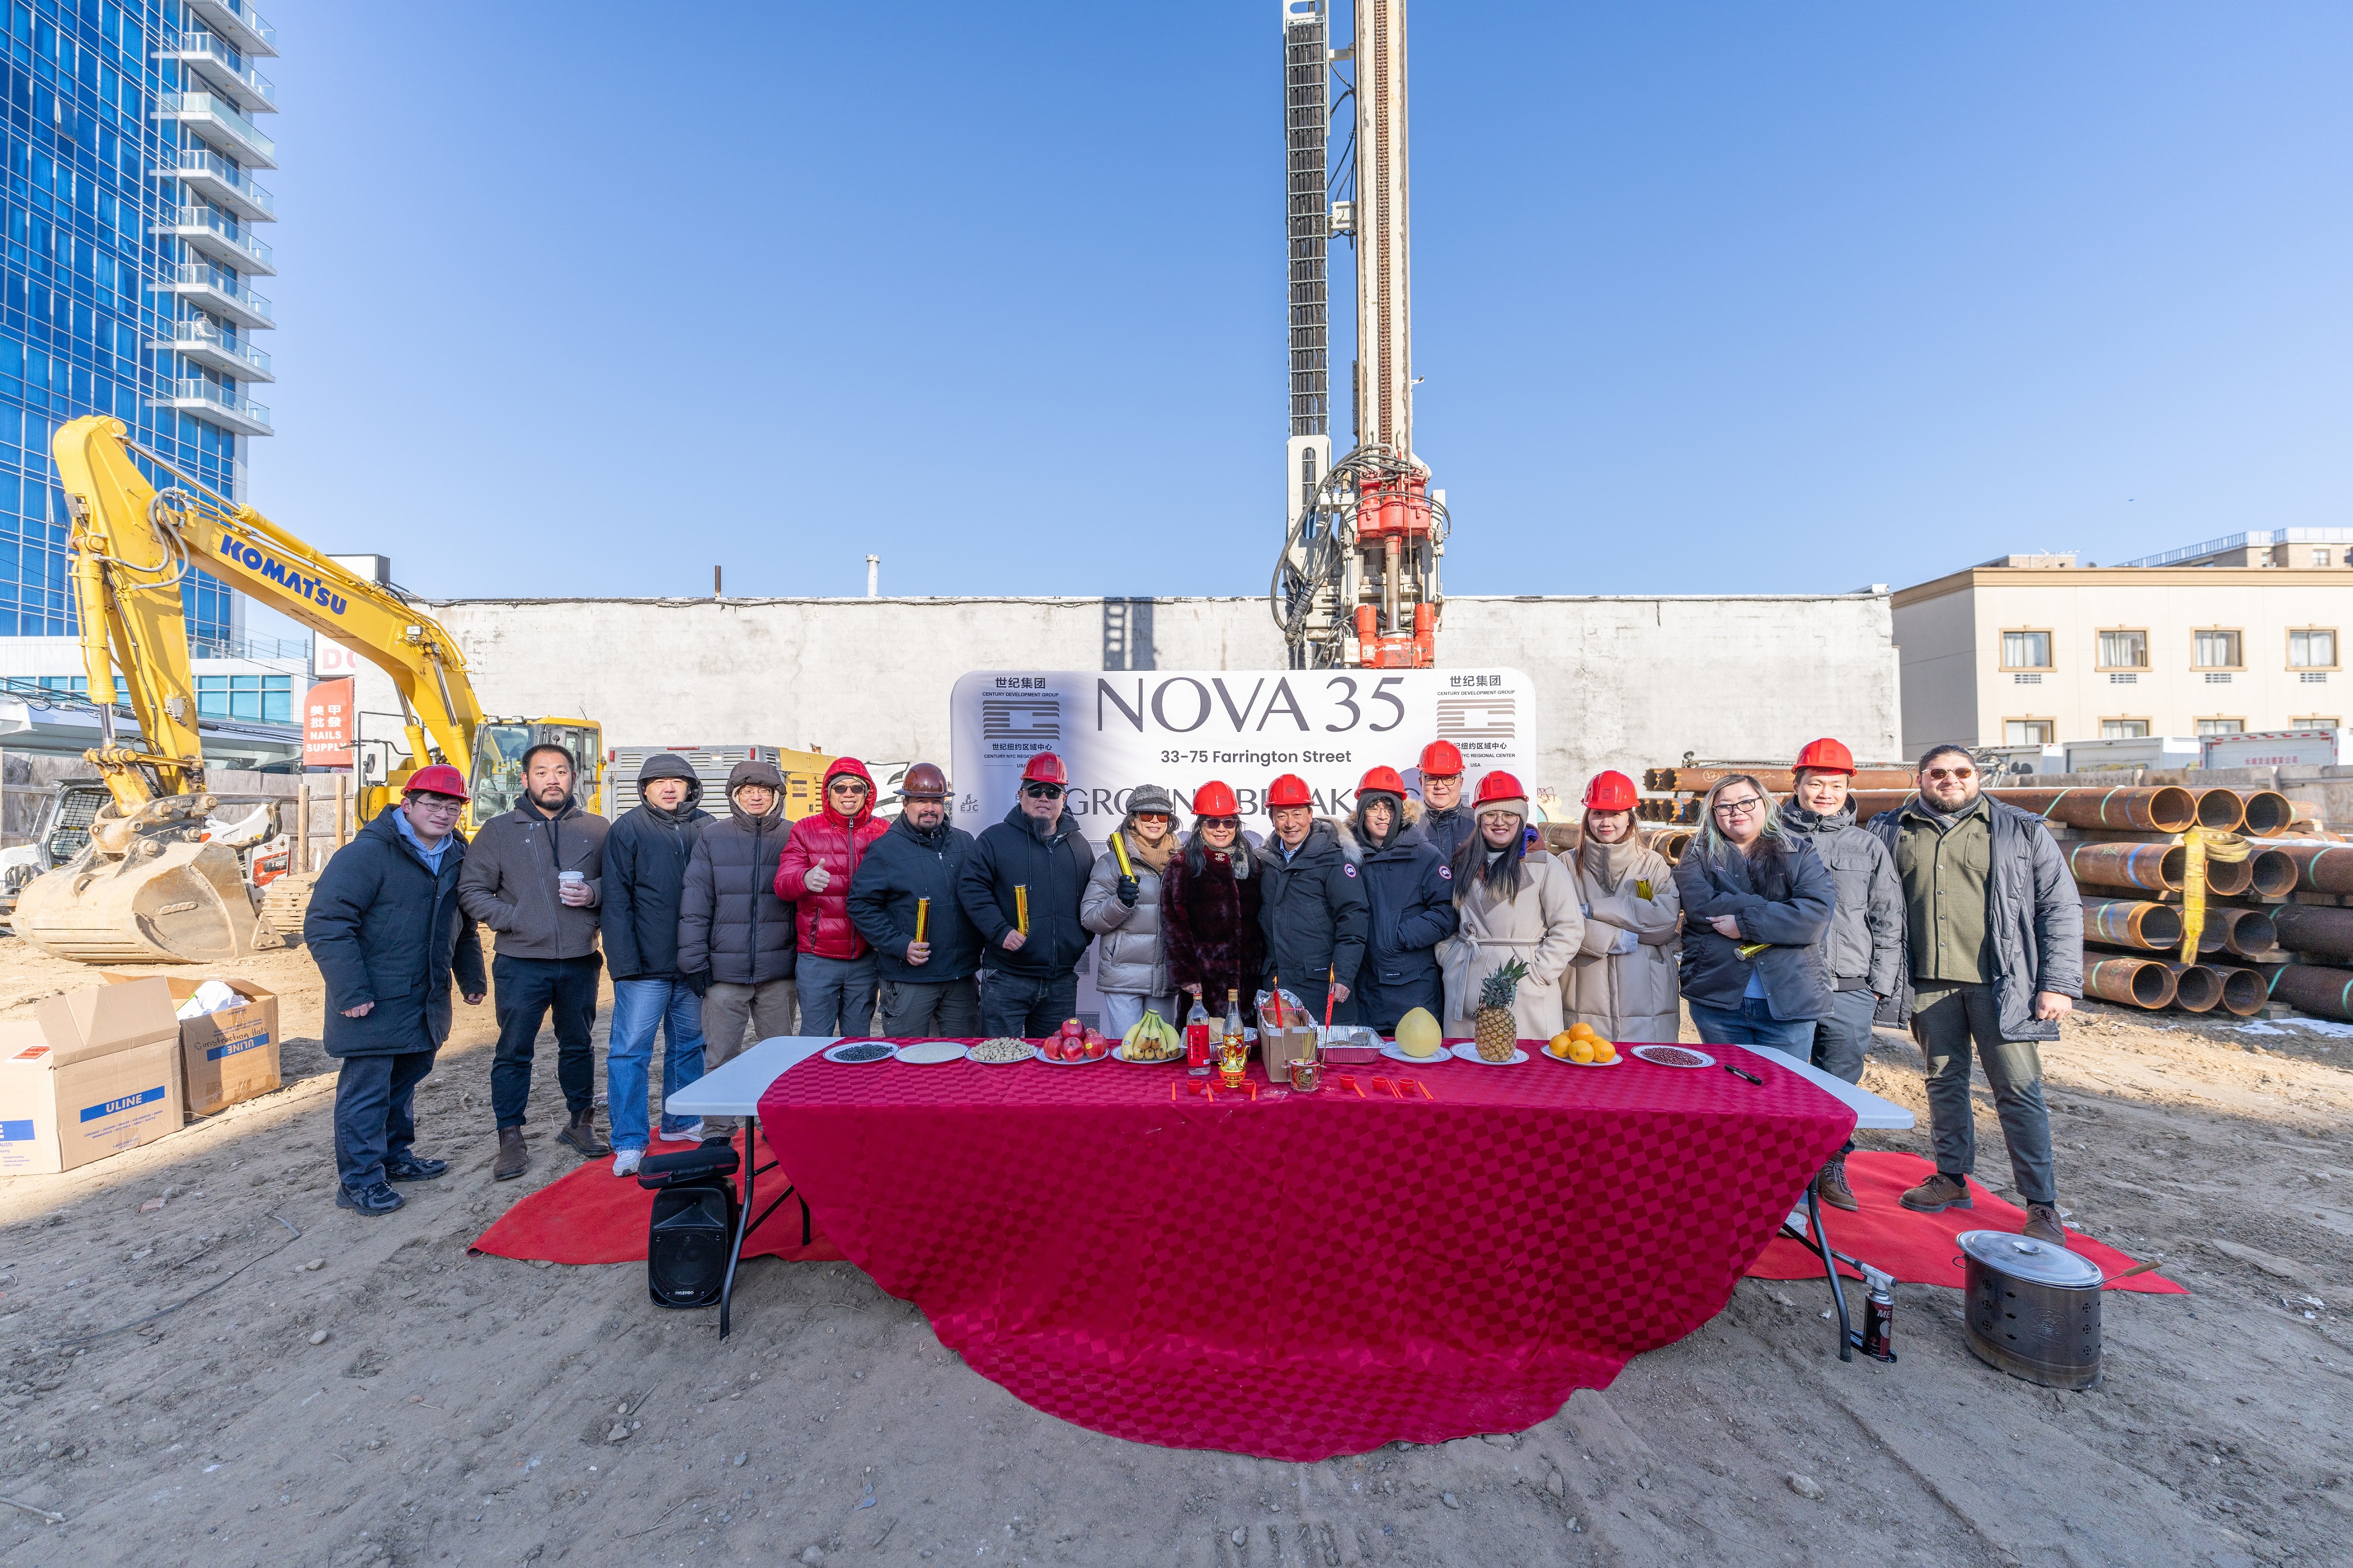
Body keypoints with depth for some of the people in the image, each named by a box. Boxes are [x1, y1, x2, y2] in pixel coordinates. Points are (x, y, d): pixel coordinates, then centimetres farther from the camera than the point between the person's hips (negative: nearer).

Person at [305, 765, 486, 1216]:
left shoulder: (456, 858, 9)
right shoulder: (368, 853, -15)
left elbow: (464, 928, 21)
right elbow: (326, 924, -19)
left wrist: (472, 978, 17)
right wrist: (350, 992, -22)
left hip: (425, 1002, 7)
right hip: (374, 1004, -7)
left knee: (405, 1081, 19)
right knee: (367, 1090, 1)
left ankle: (397, 1156, 33)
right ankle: (360, 1181, 13)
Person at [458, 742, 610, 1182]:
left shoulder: (597, 829, 6)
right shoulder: (499, 830, 3)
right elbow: (471, 889, 1)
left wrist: (594, 892, -10)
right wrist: (511, 918, -12)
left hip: (580, 963, 2)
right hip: (521, 964, -1)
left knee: (579, 1046, 14)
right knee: (514, 1052, 3)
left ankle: (580, 1123, 28)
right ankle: (511, 1139, 16)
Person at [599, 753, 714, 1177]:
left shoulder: (705, 828, 6)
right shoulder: (627, 829, -4)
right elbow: (616, 900, -7)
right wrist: (624, 962, -14)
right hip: (645, 966, -4)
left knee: (689, 1045, 15)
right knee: (630, 1050, -2)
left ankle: (682, 1122, 30)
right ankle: (629, 1143, 8)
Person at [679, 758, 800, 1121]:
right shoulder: (712, 838, 2)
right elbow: (694, 904, 0)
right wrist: (694, 959, -5)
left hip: (779, 972, 1)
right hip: (725, 970, 0)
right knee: (719, 1059, 6)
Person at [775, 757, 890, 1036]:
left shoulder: (884, 832, 4)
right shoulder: (805, 830, 3)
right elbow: (781, 885, -7)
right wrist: (805, 880, -30)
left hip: (866, 958, 1)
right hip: (818, 958, -1)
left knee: (859, 1041, 11)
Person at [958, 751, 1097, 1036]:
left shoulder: (1078, 844, 12)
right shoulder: (996, 838, -1)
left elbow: (1093, 898, 23)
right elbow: (971, 887, -7)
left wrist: (1084, 937, 8)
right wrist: (1000, 931, -17)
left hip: (1062, 981, 4)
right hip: (1006, 979, -4)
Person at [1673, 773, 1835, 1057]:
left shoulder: (1800, 854, 6)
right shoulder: (1698, 857, 7)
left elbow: (1817, 913, -10)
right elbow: (1700, 906, -12)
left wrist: (1744, 923, -15)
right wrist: (1774, 910, -12)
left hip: (1790, 1000, 0)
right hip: (1718, 1002, 0)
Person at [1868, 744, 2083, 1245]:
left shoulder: (2023, 831, 4)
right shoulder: (1893, 832, 8)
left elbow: (2061, 908, 2)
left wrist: (2059, 984, -6)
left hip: (2001, 983, -2)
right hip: (1928, 983, 2)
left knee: (2019, 1092, 0)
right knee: (1944, 1083, 12)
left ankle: (2042, 1206, 11)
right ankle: (1952, 1179, 26)